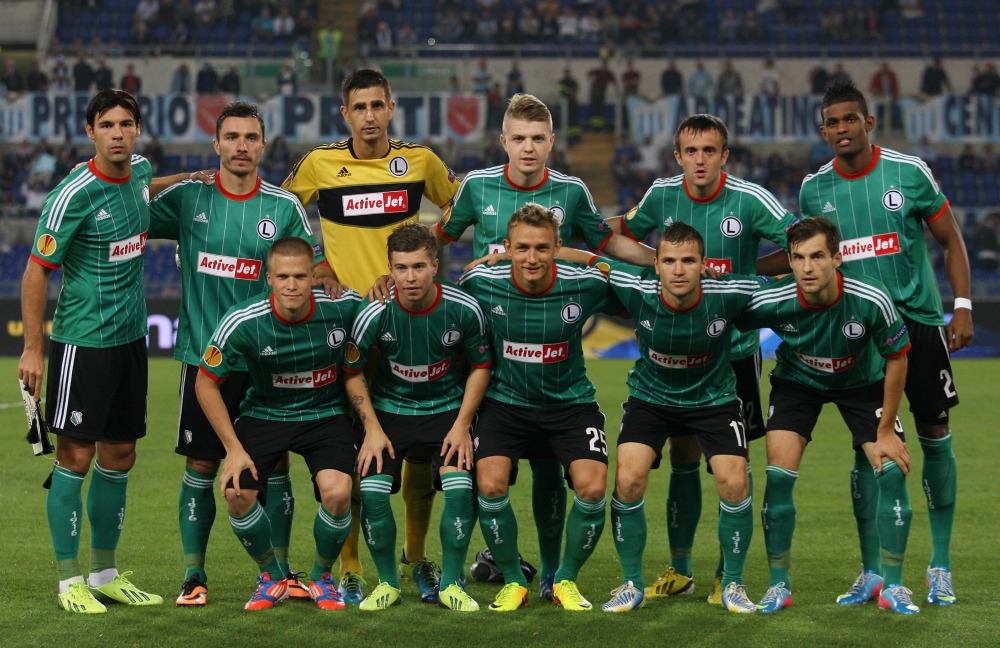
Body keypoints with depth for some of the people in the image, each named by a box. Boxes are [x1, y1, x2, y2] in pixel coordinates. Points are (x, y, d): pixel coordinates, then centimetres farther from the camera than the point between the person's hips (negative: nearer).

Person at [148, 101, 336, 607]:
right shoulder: (187, 198, 2)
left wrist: (323, 272, -12)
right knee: (200, 468, 2)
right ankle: (194, 576, 11)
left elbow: (317, 263, 9)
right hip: (203, 355, -1)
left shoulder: (284, 207, 3)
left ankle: (281, 572, 17)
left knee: (274, 466, 4)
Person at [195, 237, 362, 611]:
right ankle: (272, 578, 9)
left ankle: (321, 577, 7)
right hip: (264, 414, 0)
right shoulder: (242, 323, -21)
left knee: (337, 494, -25)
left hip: (326, 413, 0)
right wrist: (234, 448, -11)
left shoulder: (343, 308, -19)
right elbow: (206, 384, -8)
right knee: (237, 494, -21)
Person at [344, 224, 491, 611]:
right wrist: (372, 429, -10)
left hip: (448, 408, 0)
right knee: (372, 490, -18)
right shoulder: (375, 314, -19)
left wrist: (462, 426, -8)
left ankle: (452, 583, 2)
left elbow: (481, 366, -1)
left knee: (460, 488, -20)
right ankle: (388, 582, 6)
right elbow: (351, 372, -4)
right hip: (389, 409, 0)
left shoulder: (464, 310, -17)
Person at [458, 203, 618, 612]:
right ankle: (513, 580, 3)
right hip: (505, 401, 0)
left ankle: (566, 579, 7)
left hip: (570, 402, 0)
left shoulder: (586, 285, -15)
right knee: (490, 485, -22)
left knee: (592, 487, -20)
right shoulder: (482, 284, -14)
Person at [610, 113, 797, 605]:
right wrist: (665, 264, 2)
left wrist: (745, 272, -17)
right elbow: (622, 234, 17)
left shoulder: (750, 200, -12)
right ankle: (679, 569, 21)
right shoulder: (662, 196, -1)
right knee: (682, 458, 8)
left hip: (735, 348, -3)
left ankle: (728, 574, 11)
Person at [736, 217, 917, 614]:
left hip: (861, 382, 0)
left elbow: (896, 358, -16)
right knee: (779, 475, -15)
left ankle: (892, 586, 3)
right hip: (797, 381, 0)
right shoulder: (772, 302, -31)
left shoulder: (871, 300, -33)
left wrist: (886, 430, -11)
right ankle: (779, 586, 2)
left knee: (892, 471, -13)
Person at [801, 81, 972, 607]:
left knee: (934, 439, 2)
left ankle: (940, 567, 13)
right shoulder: (814, 189, 2)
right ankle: (871, 570, 9)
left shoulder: (909, 172, -6)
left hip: (919, 321, -1)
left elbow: (950, 239, 2)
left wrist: (962, 306, -5)